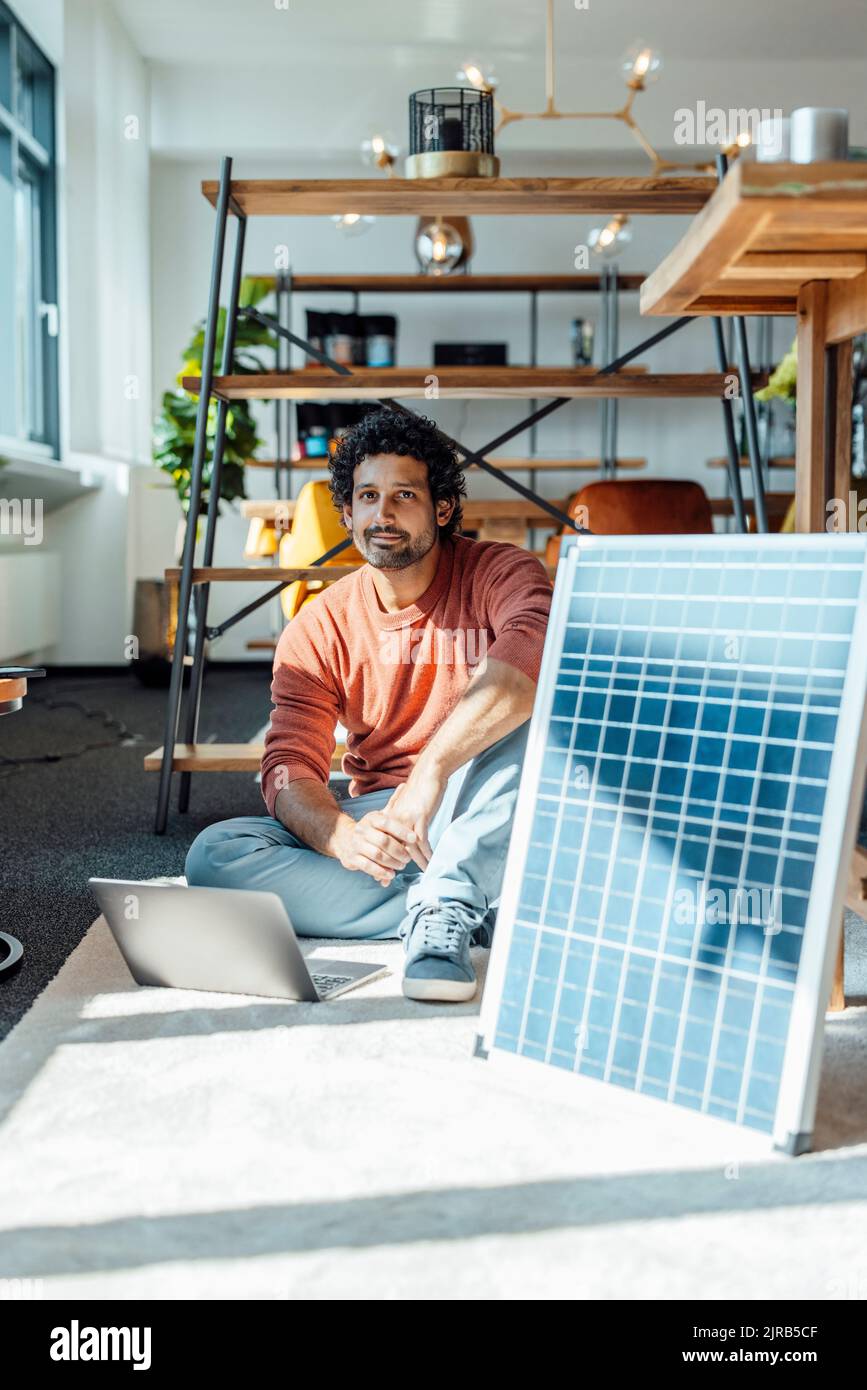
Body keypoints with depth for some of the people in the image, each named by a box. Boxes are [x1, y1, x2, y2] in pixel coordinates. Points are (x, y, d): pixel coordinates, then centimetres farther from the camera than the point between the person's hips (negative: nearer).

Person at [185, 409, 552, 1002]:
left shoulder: (499, 573, -8)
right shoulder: (317, 630, 1)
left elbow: (533, 652, -32)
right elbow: (290, 767, -8)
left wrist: (432, 769, -44)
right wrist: (342, 838, -32)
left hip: (488, 821, -3)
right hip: (376, 815, 3)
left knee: (523, 708, -31)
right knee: (216, 853, -21)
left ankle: (444, 907, -33)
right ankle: (470, 911, -24)